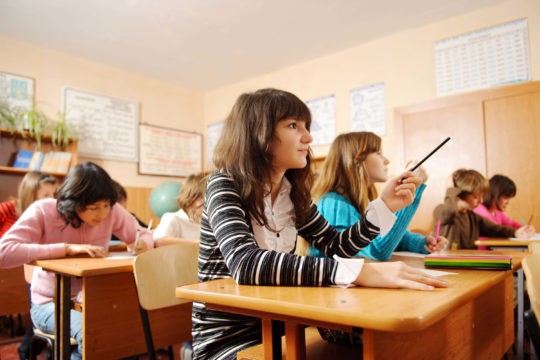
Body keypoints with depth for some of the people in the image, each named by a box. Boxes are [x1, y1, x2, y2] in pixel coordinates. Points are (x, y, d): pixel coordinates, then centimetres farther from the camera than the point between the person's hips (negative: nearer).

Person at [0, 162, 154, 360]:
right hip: (51, 303, -4)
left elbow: (144, 234, 4)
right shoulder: (43, 211, -17)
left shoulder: (112, 211, -10)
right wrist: (67, 248, -34)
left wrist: (144, 243, -21)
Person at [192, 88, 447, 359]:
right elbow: (246, 265, -34)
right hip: (226, 337, -6)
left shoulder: (292, 192, 3)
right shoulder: (225, 185, -18)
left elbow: (335, 246, 9)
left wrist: (385, 205, -5)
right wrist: (359, 271, -41)